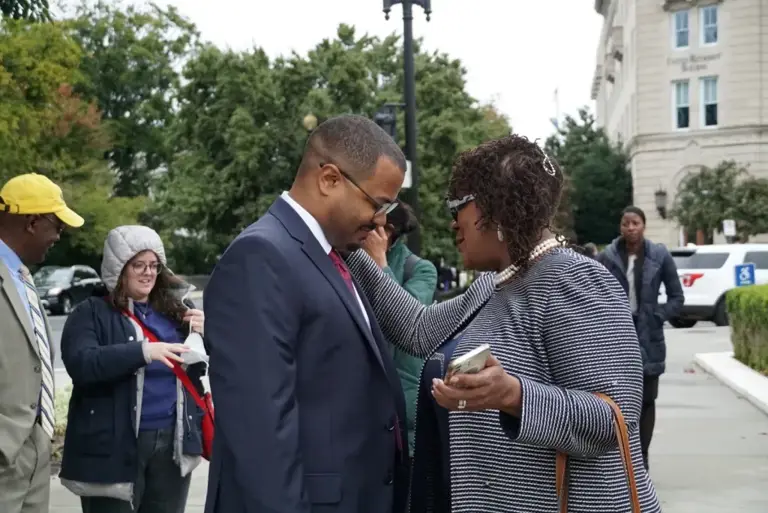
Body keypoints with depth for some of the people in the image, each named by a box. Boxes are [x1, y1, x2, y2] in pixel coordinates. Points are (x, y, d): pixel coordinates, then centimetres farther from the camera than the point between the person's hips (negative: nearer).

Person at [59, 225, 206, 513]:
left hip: (172, 441, 4)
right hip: (114, 445, -4)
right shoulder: (91, 313, -2)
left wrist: (204, 336, -5)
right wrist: (142, 351, -28)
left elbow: (197, 369, 16)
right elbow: (81, 364, -18)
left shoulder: (173, 308, 11)